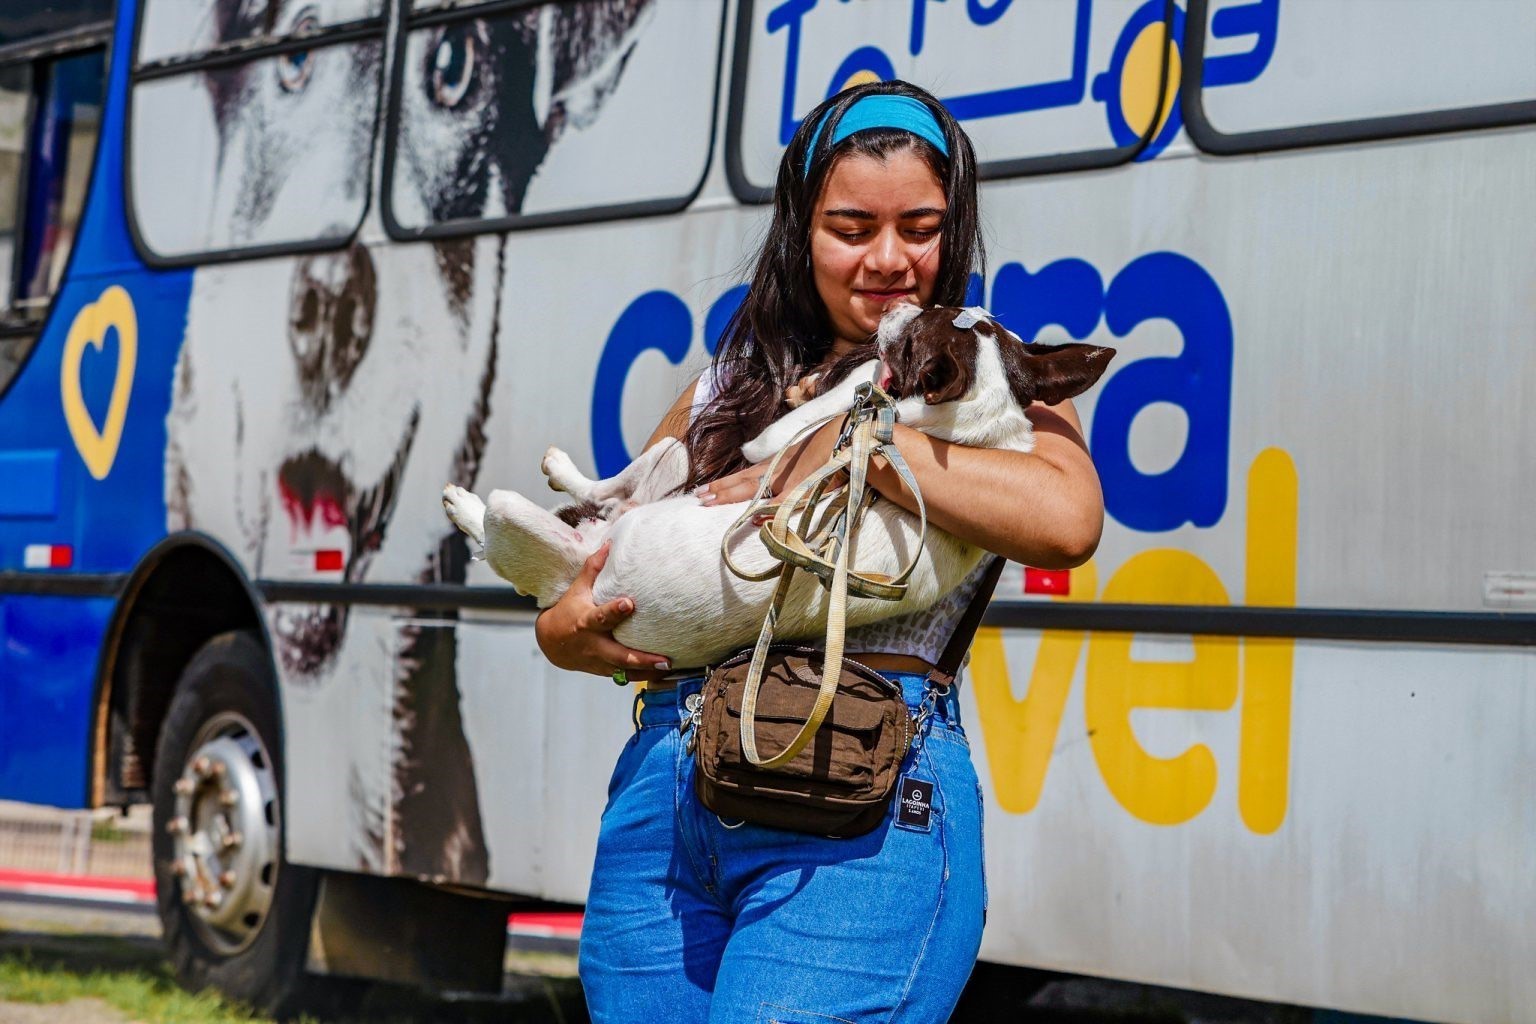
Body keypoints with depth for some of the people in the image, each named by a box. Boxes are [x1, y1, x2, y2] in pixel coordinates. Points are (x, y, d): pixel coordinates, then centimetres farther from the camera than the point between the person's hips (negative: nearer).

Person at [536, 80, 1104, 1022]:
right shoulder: (728, 394, 19)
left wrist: (851, 440, -13)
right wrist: (569, 633, 0)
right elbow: (587, 591, 24)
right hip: (666, 786, 5)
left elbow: (1067, 518, -17)